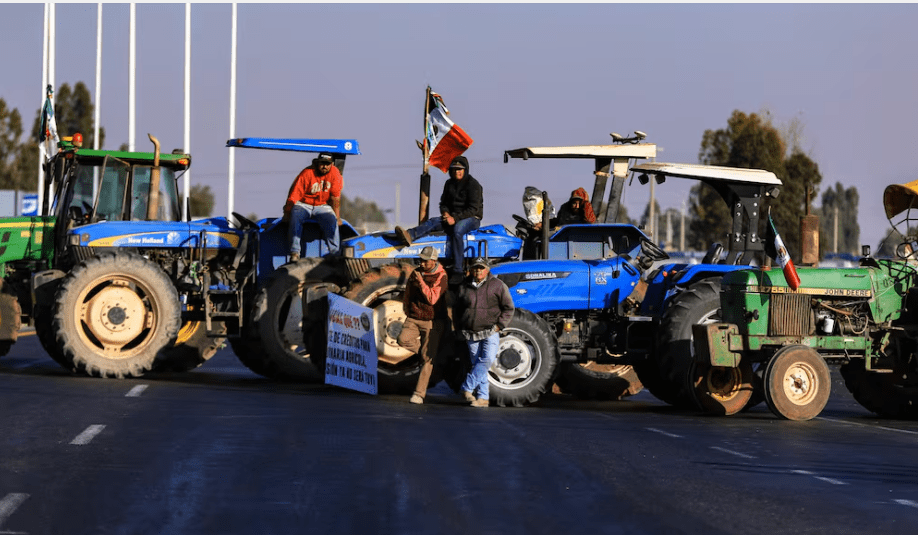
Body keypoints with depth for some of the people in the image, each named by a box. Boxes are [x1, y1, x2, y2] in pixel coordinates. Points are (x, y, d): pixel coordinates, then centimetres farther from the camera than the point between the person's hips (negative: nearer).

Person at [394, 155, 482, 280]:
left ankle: (458, 271, -43)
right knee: (433, 222, -20)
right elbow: (443, 203, 20)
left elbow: (473, 209, -14)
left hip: (472, 218, -7)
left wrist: (455, 218, -22)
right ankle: (409, 235, -49)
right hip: (453, 217, 7)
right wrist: (446, 213, -5)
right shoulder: (449, 184, 13)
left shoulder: (473, 185, -8)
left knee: (457, 230, -38)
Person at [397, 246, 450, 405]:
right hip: (414, 318, 5)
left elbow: (432, 299, -22)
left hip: (433, 321, -5)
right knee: (403, 339, -24)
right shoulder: (416, 273, 6)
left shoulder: (441, 277, -11)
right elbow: (407, 294, 20)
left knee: (427, 357, -7)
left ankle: (419, 393, -3)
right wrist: (408, 311, 14)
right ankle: (425, 352, 5)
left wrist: (420, 281, -24)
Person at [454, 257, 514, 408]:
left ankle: (467, 388, -14)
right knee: (477, 364, 3)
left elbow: (508, 308, 4)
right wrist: (459, 330, 11)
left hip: (490, 331, -2)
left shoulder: (497, 285, 1)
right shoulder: (464, 287, 8)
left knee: (487, 359, -20)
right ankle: (482, 398, 5)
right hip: (471, 335, 3)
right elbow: (457, 310, 19)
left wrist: (499, 325, -5)